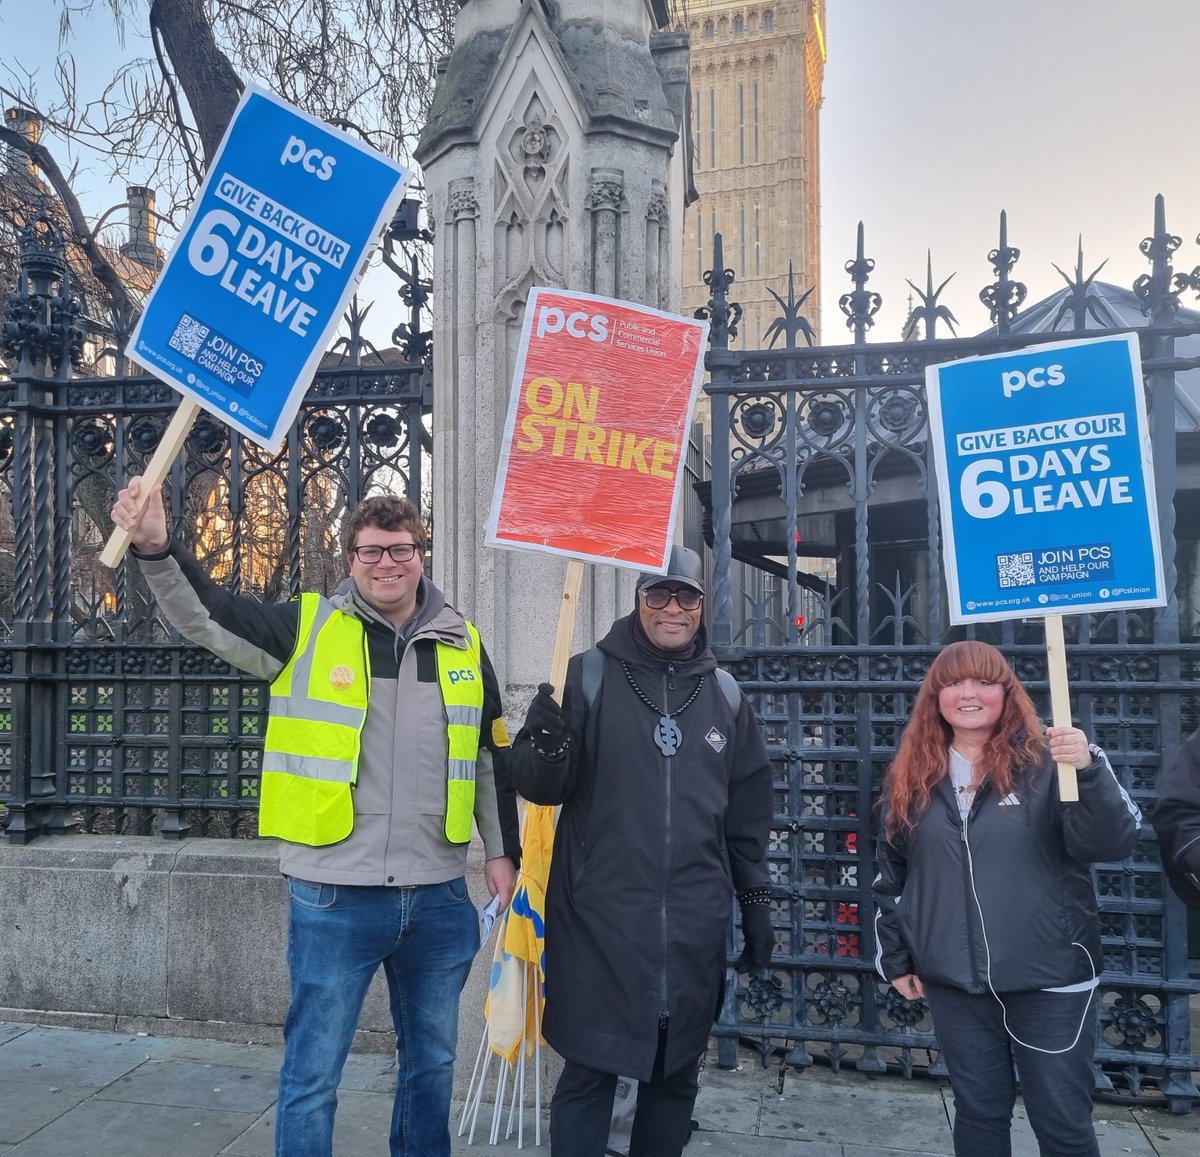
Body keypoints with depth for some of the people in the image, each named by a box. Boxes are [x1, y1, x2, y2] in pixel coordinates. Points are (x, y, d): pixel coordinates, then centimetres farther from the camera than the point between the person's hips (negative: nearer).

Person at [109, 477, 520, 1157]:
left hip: (439, 896, 3)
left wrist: (501, 851, 13)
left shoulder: (464, 645, 5)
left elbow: (492, 759, 12)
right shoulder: (309, 628, -3)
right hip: (335, 896, -3)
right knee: (313, 1075, 8)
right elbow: (207, 617, -13)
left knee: (433, 1061, 20)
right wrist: (157, 549, -30)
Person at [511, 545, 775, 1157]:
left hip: (695, 924, 4)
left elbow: (749, 813, 15)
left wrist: (756, 902, 14)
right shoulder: (589, 675, -3)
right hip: (600, 918, -3)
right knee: (589, 1071, 2)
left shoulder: (725, 694, 8)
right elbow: (538, 786, -5)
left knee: (676, 1074, 15)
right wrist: (547, 745, -26)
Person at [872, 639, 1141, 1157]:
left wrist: (1089, 770, -30)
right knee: (978, 1112, 15)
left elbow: (1112, 844, -15)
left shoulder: (1046, 762, -7)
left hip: (1049, 977, -3)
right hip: (955, 982, 3)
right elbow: (890, 874, 12)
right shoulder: (913, 775, 4)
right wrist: (894, 958, 11)